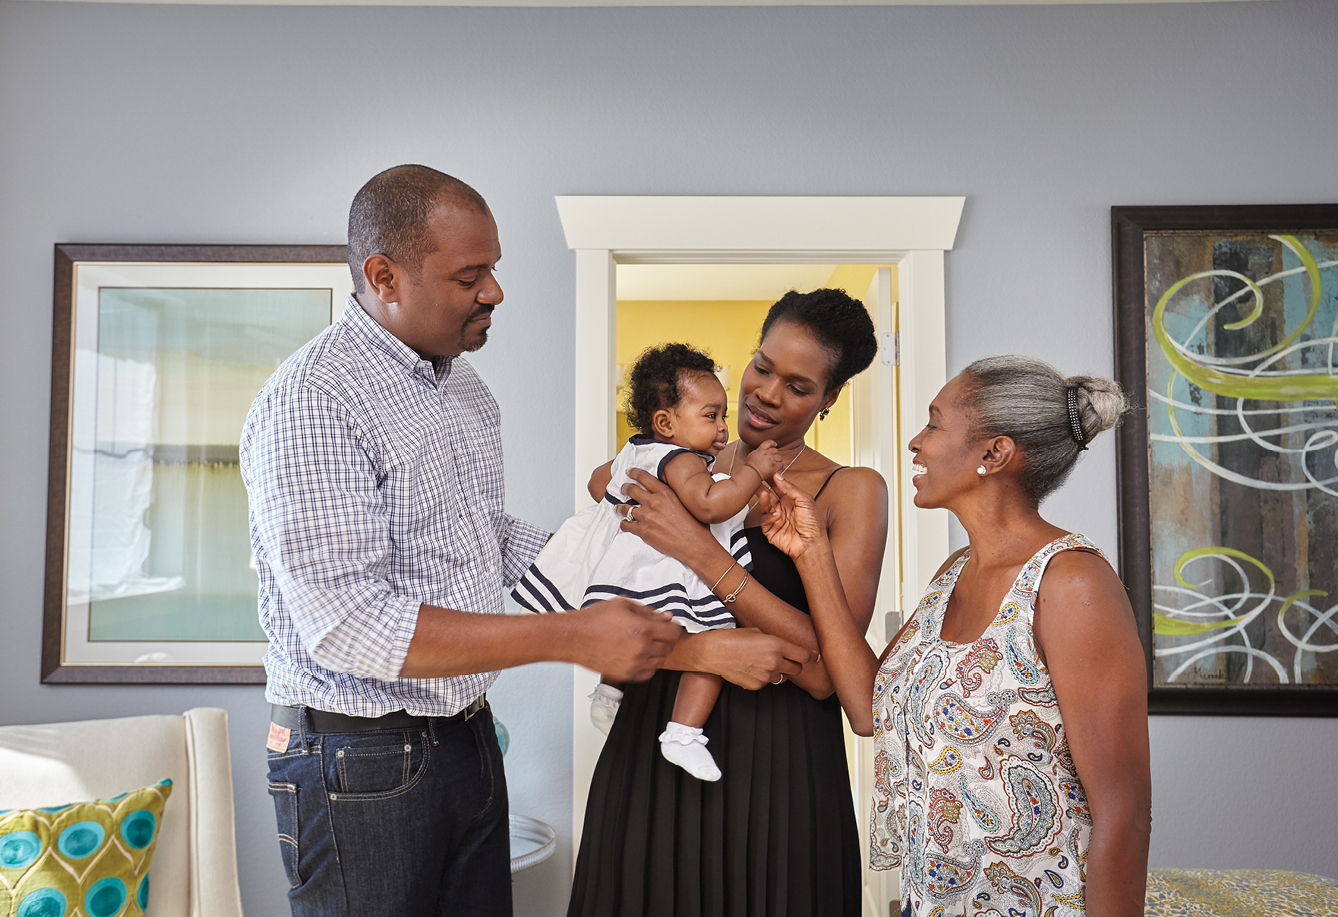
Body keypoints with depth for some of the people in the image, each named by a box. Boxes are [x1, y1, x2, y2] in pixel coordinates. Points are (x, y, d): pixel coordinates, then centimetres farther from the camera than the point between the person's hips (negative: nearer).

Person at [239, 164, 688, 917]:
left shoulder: (467, 388, 8)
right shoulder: (310, 403, -20)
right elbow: (347, 623, -27)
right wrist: (574, 637, -27)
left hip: (468, 737, 8)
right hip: (361, 763, -7)